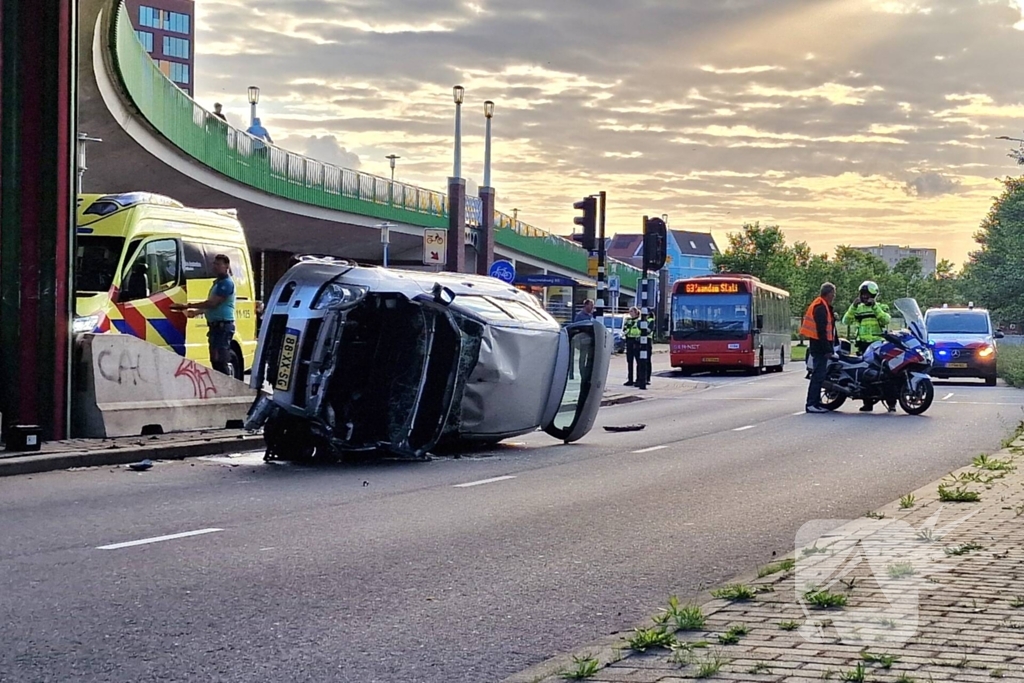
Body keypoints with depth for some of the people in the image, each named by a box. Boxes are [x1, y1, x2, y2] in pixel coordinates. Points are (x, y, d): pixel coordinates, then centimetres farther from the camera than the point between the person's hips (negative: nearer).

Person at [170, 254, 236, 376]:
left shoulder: (226, 283, -14)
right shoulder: (218, 282, 18)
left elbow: (212, 303, -21)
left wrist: (188, 306, -18)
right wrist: (195, 312, 20)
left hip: (223, 326, -11)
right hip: (216, 325, 11)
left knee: (221, 361, -13)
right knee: (215, 360, 12)